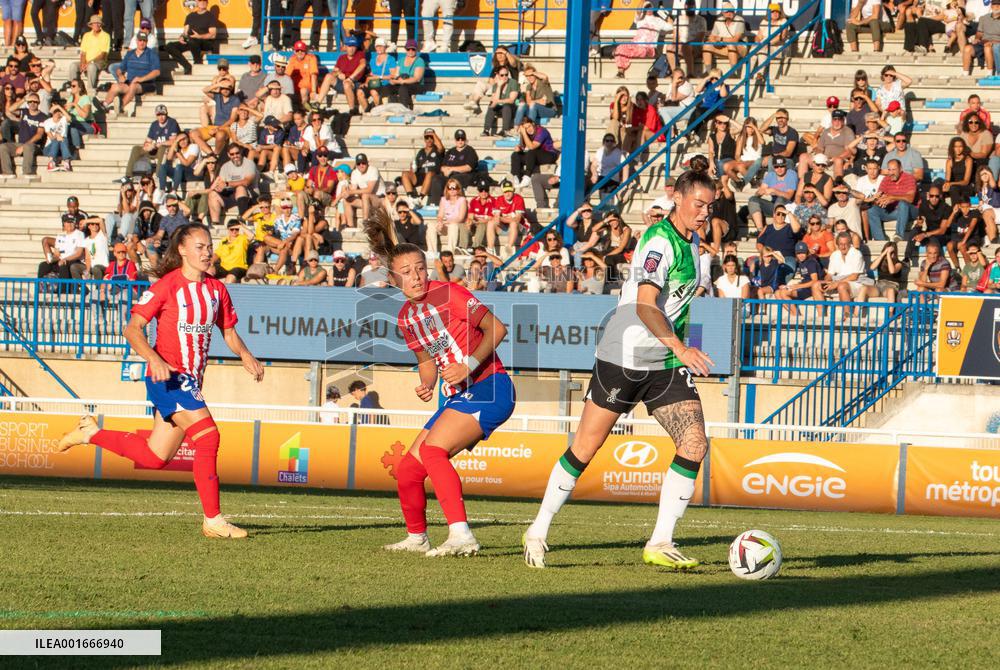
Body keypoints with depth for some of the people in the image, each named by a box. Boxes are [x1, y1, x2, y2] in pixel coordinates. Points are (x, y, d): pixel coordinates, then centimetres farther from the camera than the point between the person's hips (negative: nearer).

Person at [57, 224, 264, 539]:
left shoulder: (217, 289, 10)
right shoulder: (167, 286, -9)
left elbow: (229, 333, 19)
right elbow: (132, 329, -10)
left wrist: (245, 355, -3)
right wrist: (155, 360, -26)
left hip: (191, 381, 8)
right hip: (168, 376, -8)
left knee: (154, 458, 11)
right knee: (208, 435, -21)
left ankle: (90, 433, 32)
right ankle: (213, 520, -17)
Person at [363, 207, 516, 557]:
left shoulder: (446, 293, -11)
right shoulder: (407, 316, 10)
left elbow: (496, 329, -11)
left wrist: (469, 365, -23)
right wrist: (426, 386, -2)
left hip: (488, 387, -8)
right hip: (458, 397, 8)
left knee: (432, 450, -27)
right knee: (407, 469, 7)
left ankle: (461, 535, -33)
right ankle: (416, 538, 30)